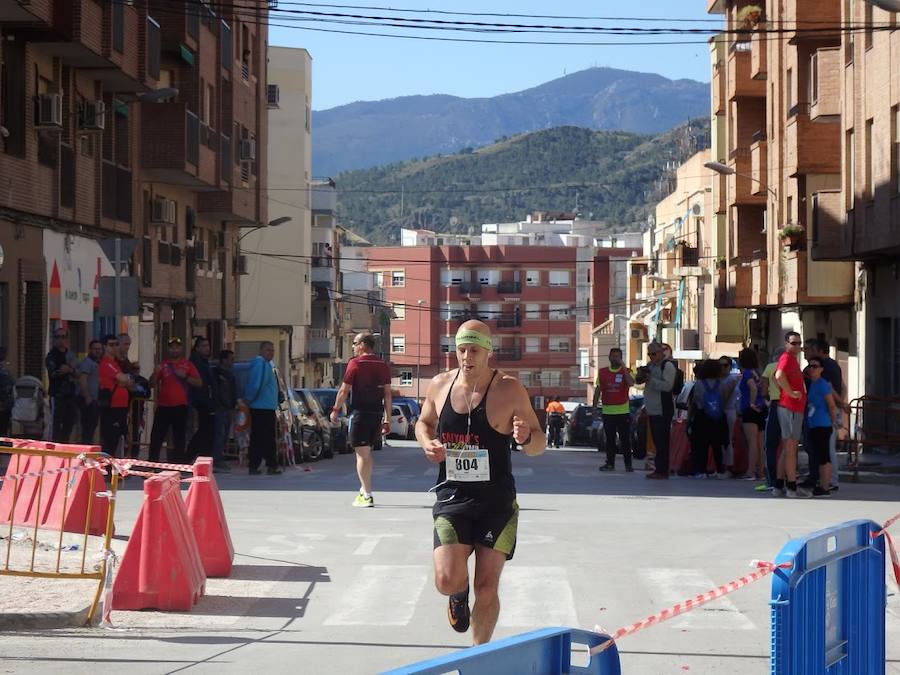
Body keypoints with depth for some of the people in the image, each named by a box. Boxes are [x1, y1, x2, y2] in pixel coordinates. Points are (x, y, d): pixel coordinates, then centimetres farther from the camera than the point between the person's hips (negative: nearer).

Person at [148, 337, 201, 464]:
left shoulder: (187, 365, 8)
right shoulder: (163, 364, 9)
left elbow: (199, 382, 3)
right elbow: (152, 383, 9)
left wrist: (185, 377, -12)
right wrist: (156, 373, -11)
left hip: (180, 407, 0)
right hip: (163, 406, 0)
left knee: (180, 437, 3)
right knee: (157, 436, -5)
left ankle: (179, 462, 8)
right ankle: (152, 461, -2)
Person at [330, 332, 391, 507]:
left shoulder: (355, 363, -7)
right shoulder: (383, 365, 8)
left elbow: (344, 390, -7)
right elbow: (387, 394, 8)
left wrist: (336, 410, 5)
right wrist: (387, 419, 11)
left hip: (360, 413, -5)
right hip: (377, 414, 5)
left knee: (362, 453, -3)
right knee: (367, 453, 20)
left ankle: (367, 496, -6)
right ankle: (365, 490, 27)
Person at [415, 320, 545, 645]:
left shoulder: (509, 389, -7)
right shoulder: (440, 385, 2)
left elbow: (540, 444, -1)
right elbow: (424, 422, 21)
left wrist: (526, 437, -25)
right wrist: (427, 444, -2)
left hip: (496, 501, -1)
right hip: (451, 499, 2)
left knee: (487, 588, -1)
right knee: (448, 580, -14)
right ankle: (459, 595, 25)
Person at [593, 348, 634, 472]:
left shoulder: (626, 372, 2)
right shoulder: (602, 372, 10)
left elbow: (631, 383, -18)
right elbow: (598, 390, 13)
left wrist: (623, 367, -17)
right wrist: (595, 406, 6)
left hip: (623, 411, -3)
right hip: (607, 411, 3)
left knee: (625, 439, -1)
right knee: (609, 439, 7)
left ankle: (628, 464, 3)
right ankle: (610, 463, 12)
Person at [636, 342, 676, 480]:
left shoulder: (668, 366, -9)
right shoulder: (650, 366, 17)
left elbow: (667, 386, -20)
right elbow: (638, 381, 20)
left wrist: (651, 379, -22)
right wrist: (641, 374, -2)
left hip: (663, 411, -9)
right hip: (652, 410, 9)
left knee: (662, 442, -9)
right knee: (657, 441, 11)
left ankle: (662, 471, -8)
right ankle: (659, 470, 16)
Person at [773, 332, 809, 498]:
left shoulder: (793, 360, 19)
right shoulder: (786, 358, -12)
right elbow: (779, 375, -31)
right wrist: (791, 393, -24)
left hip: (796, 409, 10)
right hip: (790, 408, -10)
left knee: (787, 448, 12)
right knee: (791, 448, -8)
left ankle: (779, 486, 16)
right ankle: (792, 487, -7)